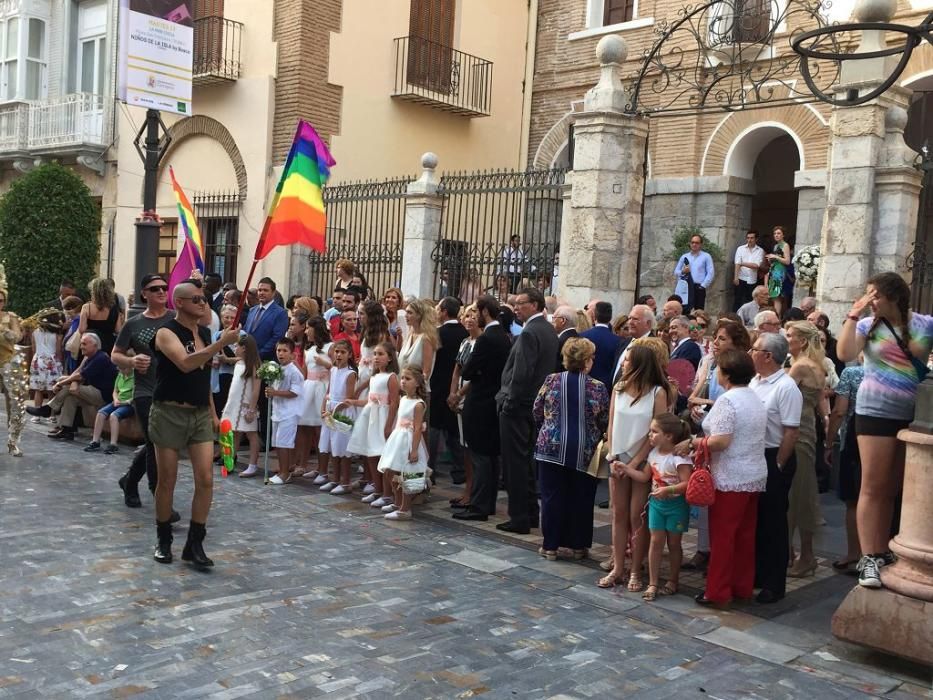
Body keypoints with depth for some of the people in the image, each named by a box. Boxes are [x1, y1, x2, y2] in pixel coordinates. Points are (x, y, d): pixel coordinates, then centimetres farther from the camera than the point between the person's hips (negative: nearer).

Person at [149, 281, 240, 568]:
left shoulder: (205, 333, 11)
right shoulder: (166, 333, -10)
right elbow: (186, 363, -29)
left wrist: (213, 411, 16)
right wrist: (222, 343, -34)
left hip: (200, 414, 5)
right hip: (170, 413, -5)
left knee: (206, 480, -4)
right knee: (167, 480, 5)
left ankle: (194, 544, 6)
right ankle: (163, 540, 21)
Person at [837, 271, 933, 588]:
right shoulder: (868, 325, -1)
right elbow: (845, 354, -15)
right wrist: (852, 316, -13)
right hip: (876, 413, -2)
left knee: (891, 489, 12)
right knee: (873, 487, -4)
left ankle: (882, 552, 21)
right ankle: (869, 558, -2)